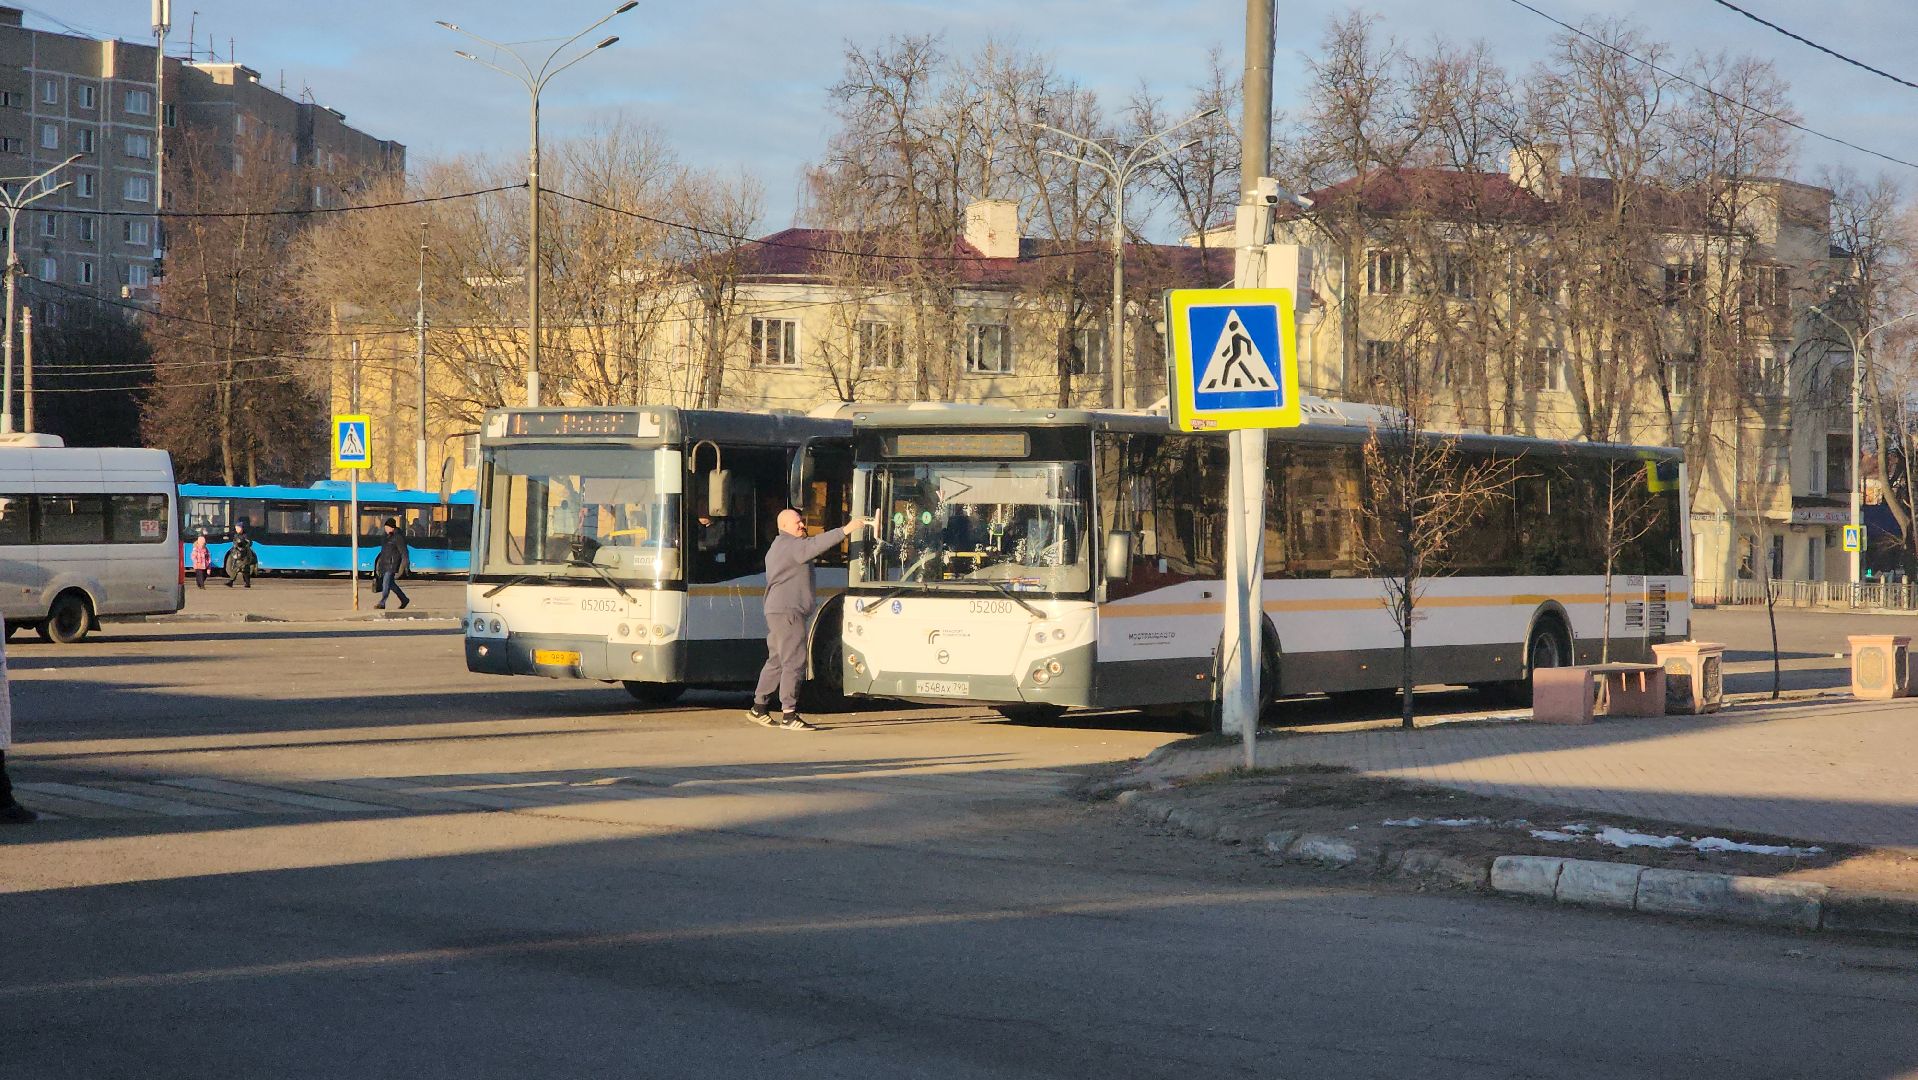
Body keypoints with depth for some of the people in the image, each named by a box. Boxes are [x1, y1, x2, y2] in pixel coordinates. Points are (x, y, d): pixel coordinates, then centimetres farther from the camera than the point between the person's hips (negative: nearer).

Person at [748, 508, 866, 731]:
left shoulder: (778, 547, 24)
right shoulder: (790, 545, -11)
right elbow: (815, 545, -26)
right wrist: (845, 530, -29)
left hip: (777, 612, 11)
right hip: (787, 610, -11)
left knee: (776, 661, 16)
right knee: (794, 661, -12)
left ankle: (758, 708, 20)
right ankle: (789, 715, -15)